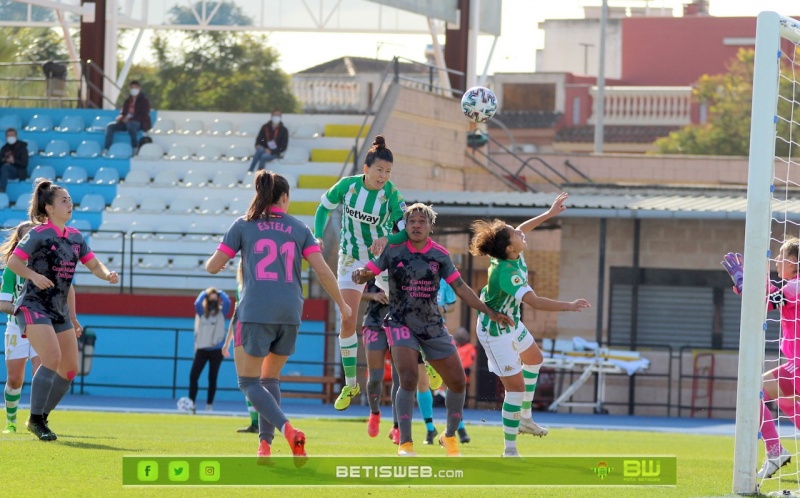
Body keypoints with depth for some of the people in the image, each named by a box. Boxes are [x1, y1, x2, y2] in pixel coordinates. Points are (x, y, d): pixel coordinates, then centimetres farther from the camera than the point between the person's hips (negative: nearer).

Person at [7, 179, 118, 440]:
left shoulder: (75, 237, 9)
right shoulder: (39, 234, -10)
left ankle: (41, 418, 17)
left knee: (70, 368, 4)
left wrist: (107, 274, -8)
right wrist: (34, 275, -27)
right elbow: (13, 261, -11)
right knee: (52, 359, -23)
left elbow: (94, 264, 13)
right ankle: (36, 420, -14)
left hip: (60, 310, 8)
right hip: (34, 306, -8)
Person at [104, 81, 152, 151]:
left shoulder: (144, 101, 2)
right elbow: (123, 113, 21)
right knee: (110, 127, -17)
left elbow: (143, 116, -9)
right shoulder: (128, 101, 20)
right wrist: (120, 117, -6)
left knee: (130, 125, -42)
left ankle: (135, 148, -34)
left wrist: (130, 119, -22)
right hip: (126, 122, 6)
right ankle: (106, 149, -24)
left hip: (139, 123, -6)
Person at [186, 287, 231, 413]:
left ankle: (209, 405, 6)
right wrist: (205, 293, 0)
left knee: (212, 378, 2)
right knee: (193, 376, -10)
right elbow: (197, 303, -14)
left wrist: (219, 293, 4)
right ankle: (191, 403, -6)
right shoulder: (201, 312, 6)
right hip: (201, 348, 1)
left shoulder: (221, 313, 5)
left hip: (216, 349, -1)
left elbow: (227, 302, -12)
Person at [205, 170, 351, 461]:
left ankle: (287, 430, -21)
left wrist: (212, 260, 30)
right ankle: (265, 443, 10)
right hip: (290, 314, 3)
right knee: (270, 379, 20)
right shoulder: (298, 229, 10)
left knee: (248, 382, 1)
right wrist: (342, 304, 15)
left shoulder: (244, 226, 5)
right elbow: (322, 270, 3)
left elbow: (213, 267, 5)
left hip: (255, 312, -3)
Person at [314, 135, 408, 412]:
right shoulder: (348, 184, -15)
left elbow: (408, 231, -28)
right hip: (352, 259, 1)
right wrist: (317, 238, -9)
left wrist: (387, 239, -46)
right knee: (348, 322, -6)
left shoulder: (391, 194, -22)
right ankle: (350, 384, 5)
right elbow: (324, 206, 3)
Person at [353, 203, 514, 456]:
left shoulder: (439, 255, 0)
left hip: (433, 326, 4)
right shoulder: (393, 251, -6)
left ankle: (449, 436, 28)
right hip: (401, 324, -4)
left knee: (457, 382, 5)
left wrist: (490, 312, 2)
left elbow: (460, 288, 6)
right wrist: (361, 274, -27)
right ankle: (405, 443, -17)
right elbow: (367, 273, -2)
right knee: (409, 379, -23)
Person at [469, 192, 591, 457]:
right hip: (496, 333, -10)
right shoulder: (505, 272, -37)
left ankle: (524, 418, 45)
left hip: (511, 324, 10)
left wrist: (549, 214, 14)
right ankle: (509, 450, -5)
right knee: (516, 386, -12)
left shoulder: (513, 254, -12)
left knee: (534, 359, 32)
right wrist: (570, 306, -45)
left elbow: (522, 228, 12)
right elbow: (534, 301, -45)